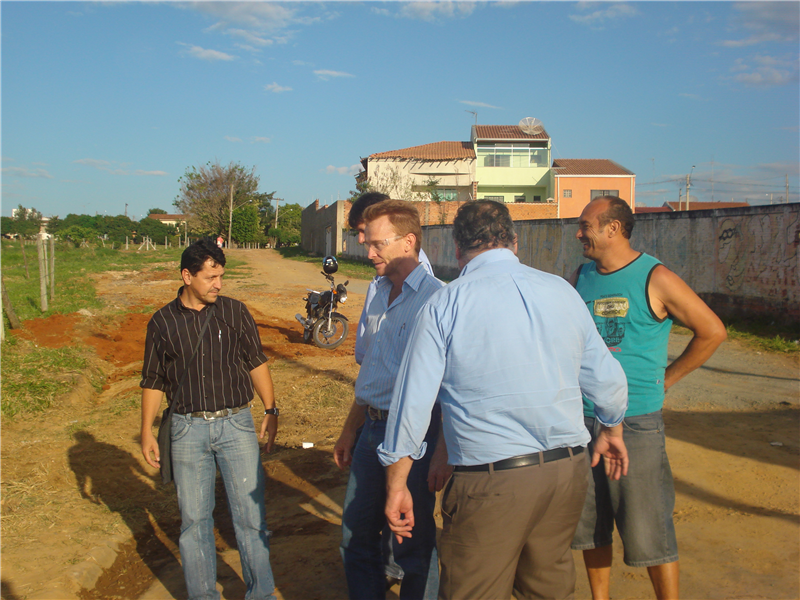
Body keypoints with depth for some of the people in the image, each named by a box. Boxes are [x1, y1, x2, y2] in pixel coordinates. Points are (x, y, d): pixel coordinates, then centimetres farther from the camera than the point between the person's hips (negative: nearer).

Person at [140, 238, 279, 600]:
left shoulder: (235, 312, 1)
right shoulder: (163, 322, 2)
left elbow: (256, 363, 7)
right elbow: (153, 381, 9)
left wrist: (271, 410, 3)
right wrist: (146, 432, 7)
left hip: (236, 424, 0)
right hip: (188, 430, 1)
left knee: (250, 513, 2)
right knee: (194, 518, 9)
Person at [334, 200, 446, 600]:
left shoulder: (435, 298, -15)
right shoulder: (380, 294, 11)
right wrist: (349, 431, 21)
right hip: (371, 429, 8)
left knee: (415, 544, 7)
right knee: (357, 536, 17)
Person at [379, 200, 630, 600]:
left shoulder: (443, 306, -7)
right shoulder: (562, 292, 5)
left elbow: (412, 403, -9)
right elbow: (607, 380, 13)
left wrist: (396, 486, 0)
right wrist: (612, 433, 31)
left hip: (491, 484, -5)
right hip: (567, 470, 5)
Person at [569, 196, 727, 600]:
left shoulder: (655, 278, -8)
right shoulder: (581, 277, 7)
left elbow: (712, 331, -3)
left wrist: (667, 377, -1)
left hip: (635, 423, -5)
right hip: (583, 420, 5)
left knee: (648, 530, 1)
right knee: (589, 525, 14)